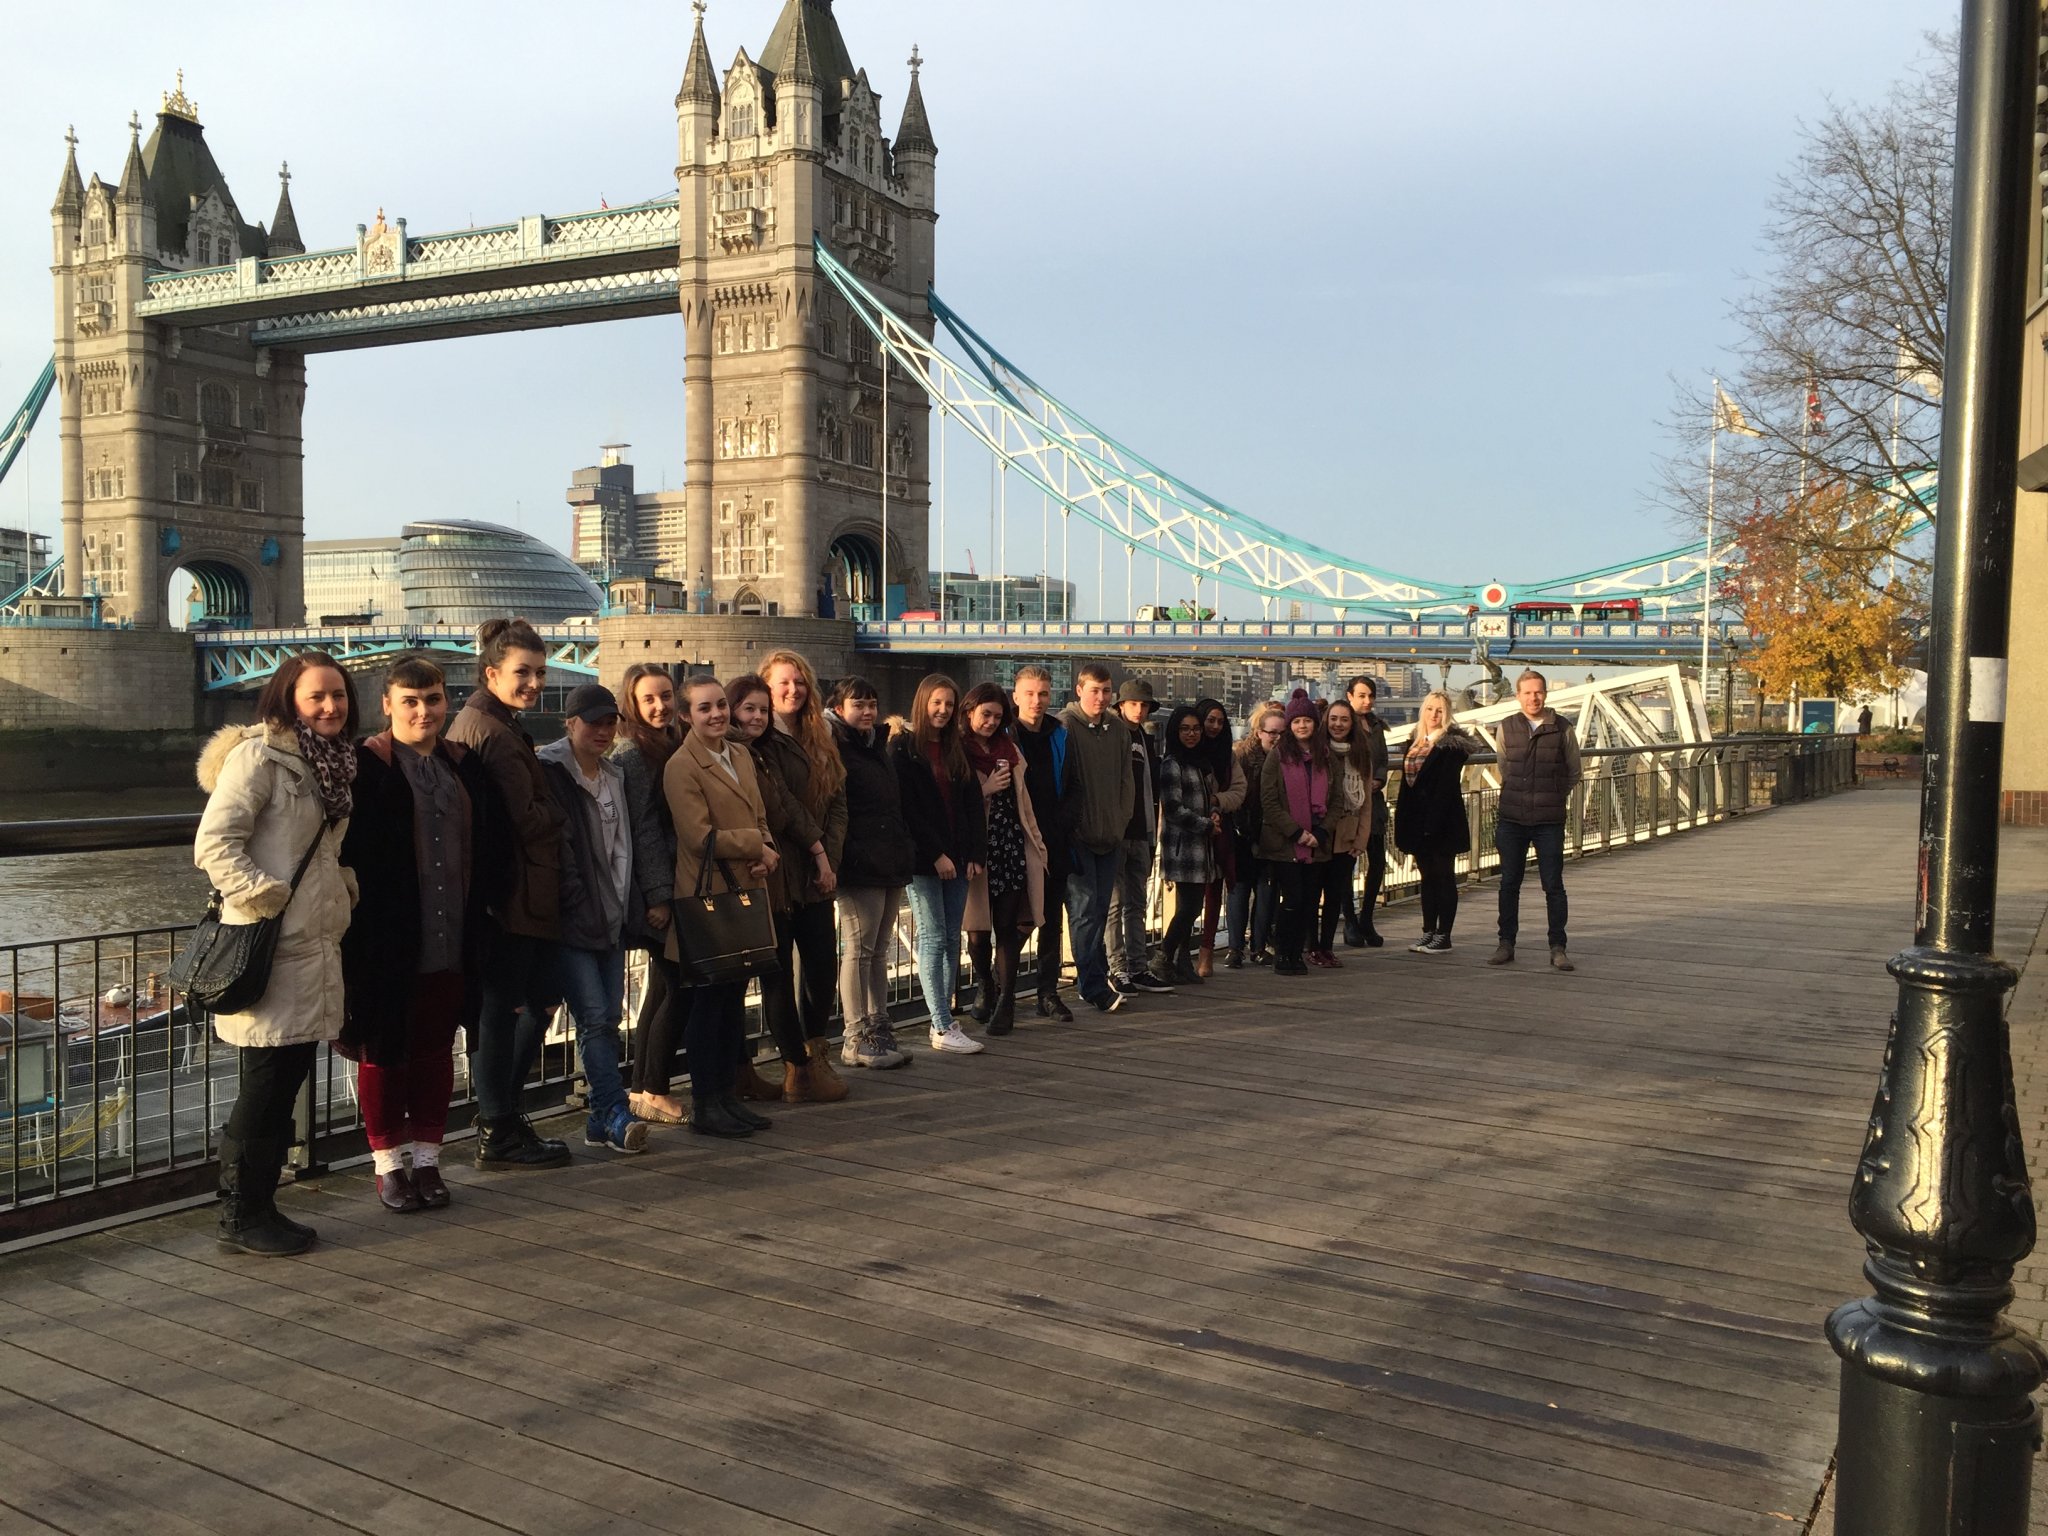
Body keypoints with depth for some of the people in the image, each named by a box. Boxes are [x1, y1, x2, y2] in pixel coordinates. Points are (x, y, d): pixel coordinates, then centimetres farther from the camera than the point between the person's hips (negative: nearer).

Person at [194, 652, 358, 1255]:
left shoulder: (334, 762, 15)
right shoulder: (259, 755, -11)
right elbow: (214, 842, -17)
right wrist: (262, 896, -20)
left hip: (315, 945, 8)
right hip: (272, 947, -8)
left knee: (287, 1080, 13)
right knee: (267, 1085, -2)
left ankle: (259, 1208, 24)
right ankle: (241, 1219, 11)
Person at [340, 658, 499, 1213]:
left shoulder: (464, 766, 10)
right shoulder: (365, 766, -7)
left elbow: (489, 849, 15)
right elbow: (348, 851, -10)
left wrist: (475, 907, 6)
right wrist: (363, 914, -12)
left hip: (450, 941, 5)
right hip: (386, 940, -5)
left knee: (435, 1052, 13)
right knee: (383, 1053, 8)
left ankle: (427, 1160, 25)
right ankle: (389, 1166, 21)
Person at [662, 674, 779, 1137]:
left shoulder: (741, 756, 14)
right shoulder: (681, 767, -10)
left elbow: (759, 817, 15)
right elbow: (699, 835, -16)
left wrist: (766, 854, -5)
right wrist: (754, 846, -12)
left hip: (746, 892, 7)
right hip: (706, 895, -7)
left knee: (735, 998, 11)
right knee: (709, 1000, -1)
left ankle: (726, 1095, 21)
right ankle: (703, 1107, 8)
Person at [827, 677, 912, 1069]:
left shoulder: (878, 747, 18)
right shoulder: (835, 749, -8)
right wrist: (850, 856, -19)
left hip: (890, 864, 8)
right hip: (860, 867, -8)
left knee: (879, 951, 13)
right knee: (859, 950, -4)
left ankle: (878, 1029, 20)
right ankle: (856, 1040, 2)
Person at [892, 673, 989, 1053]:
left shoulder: (957, 750, 15)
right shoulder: (903, 748, -3)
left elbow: (973, 804, 11)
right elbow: (907, 807, -10)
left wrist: (976, 854, 1)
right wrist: (936, 854, -14)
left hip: (957, 858, 6)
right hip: (923, 860, -6)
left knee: (952, 939, 5)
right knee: (933, 939, -6)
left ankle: (943, 1020, 10)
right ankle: (943, 1028, -6)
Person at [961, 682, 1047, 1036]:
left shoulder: (1008, 750, 17)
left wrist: (1036, 842, 19)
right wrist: (985, 791, -14)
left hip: (1012, 847, 4)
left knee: (1009, 927, -2)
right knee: (979, 929, 3)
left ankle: (1005, 1002, 0)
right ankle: (987, 992, 23)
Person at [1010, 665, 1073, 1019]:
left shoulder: (1059, 735, 10)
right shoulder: (1004, 736, -6)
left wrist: (1064, 833, 11)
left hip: (1053, 841, 5)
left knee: (1052, 920, 8)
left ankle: (1049, 993, 15)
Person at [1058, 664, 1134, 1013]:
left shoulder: (1119, 728, 10)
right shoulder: (1065, 726, -7)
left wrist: (1120, 823, 6)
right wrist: (1069, 829, -10)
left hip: (1110, 837, 6)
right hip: (1077, 837, -6)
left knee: (1099, 910, 11)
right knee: (1084, 910, -8)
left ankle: (1091, 979, 20)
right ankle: (1094, 987, -6)